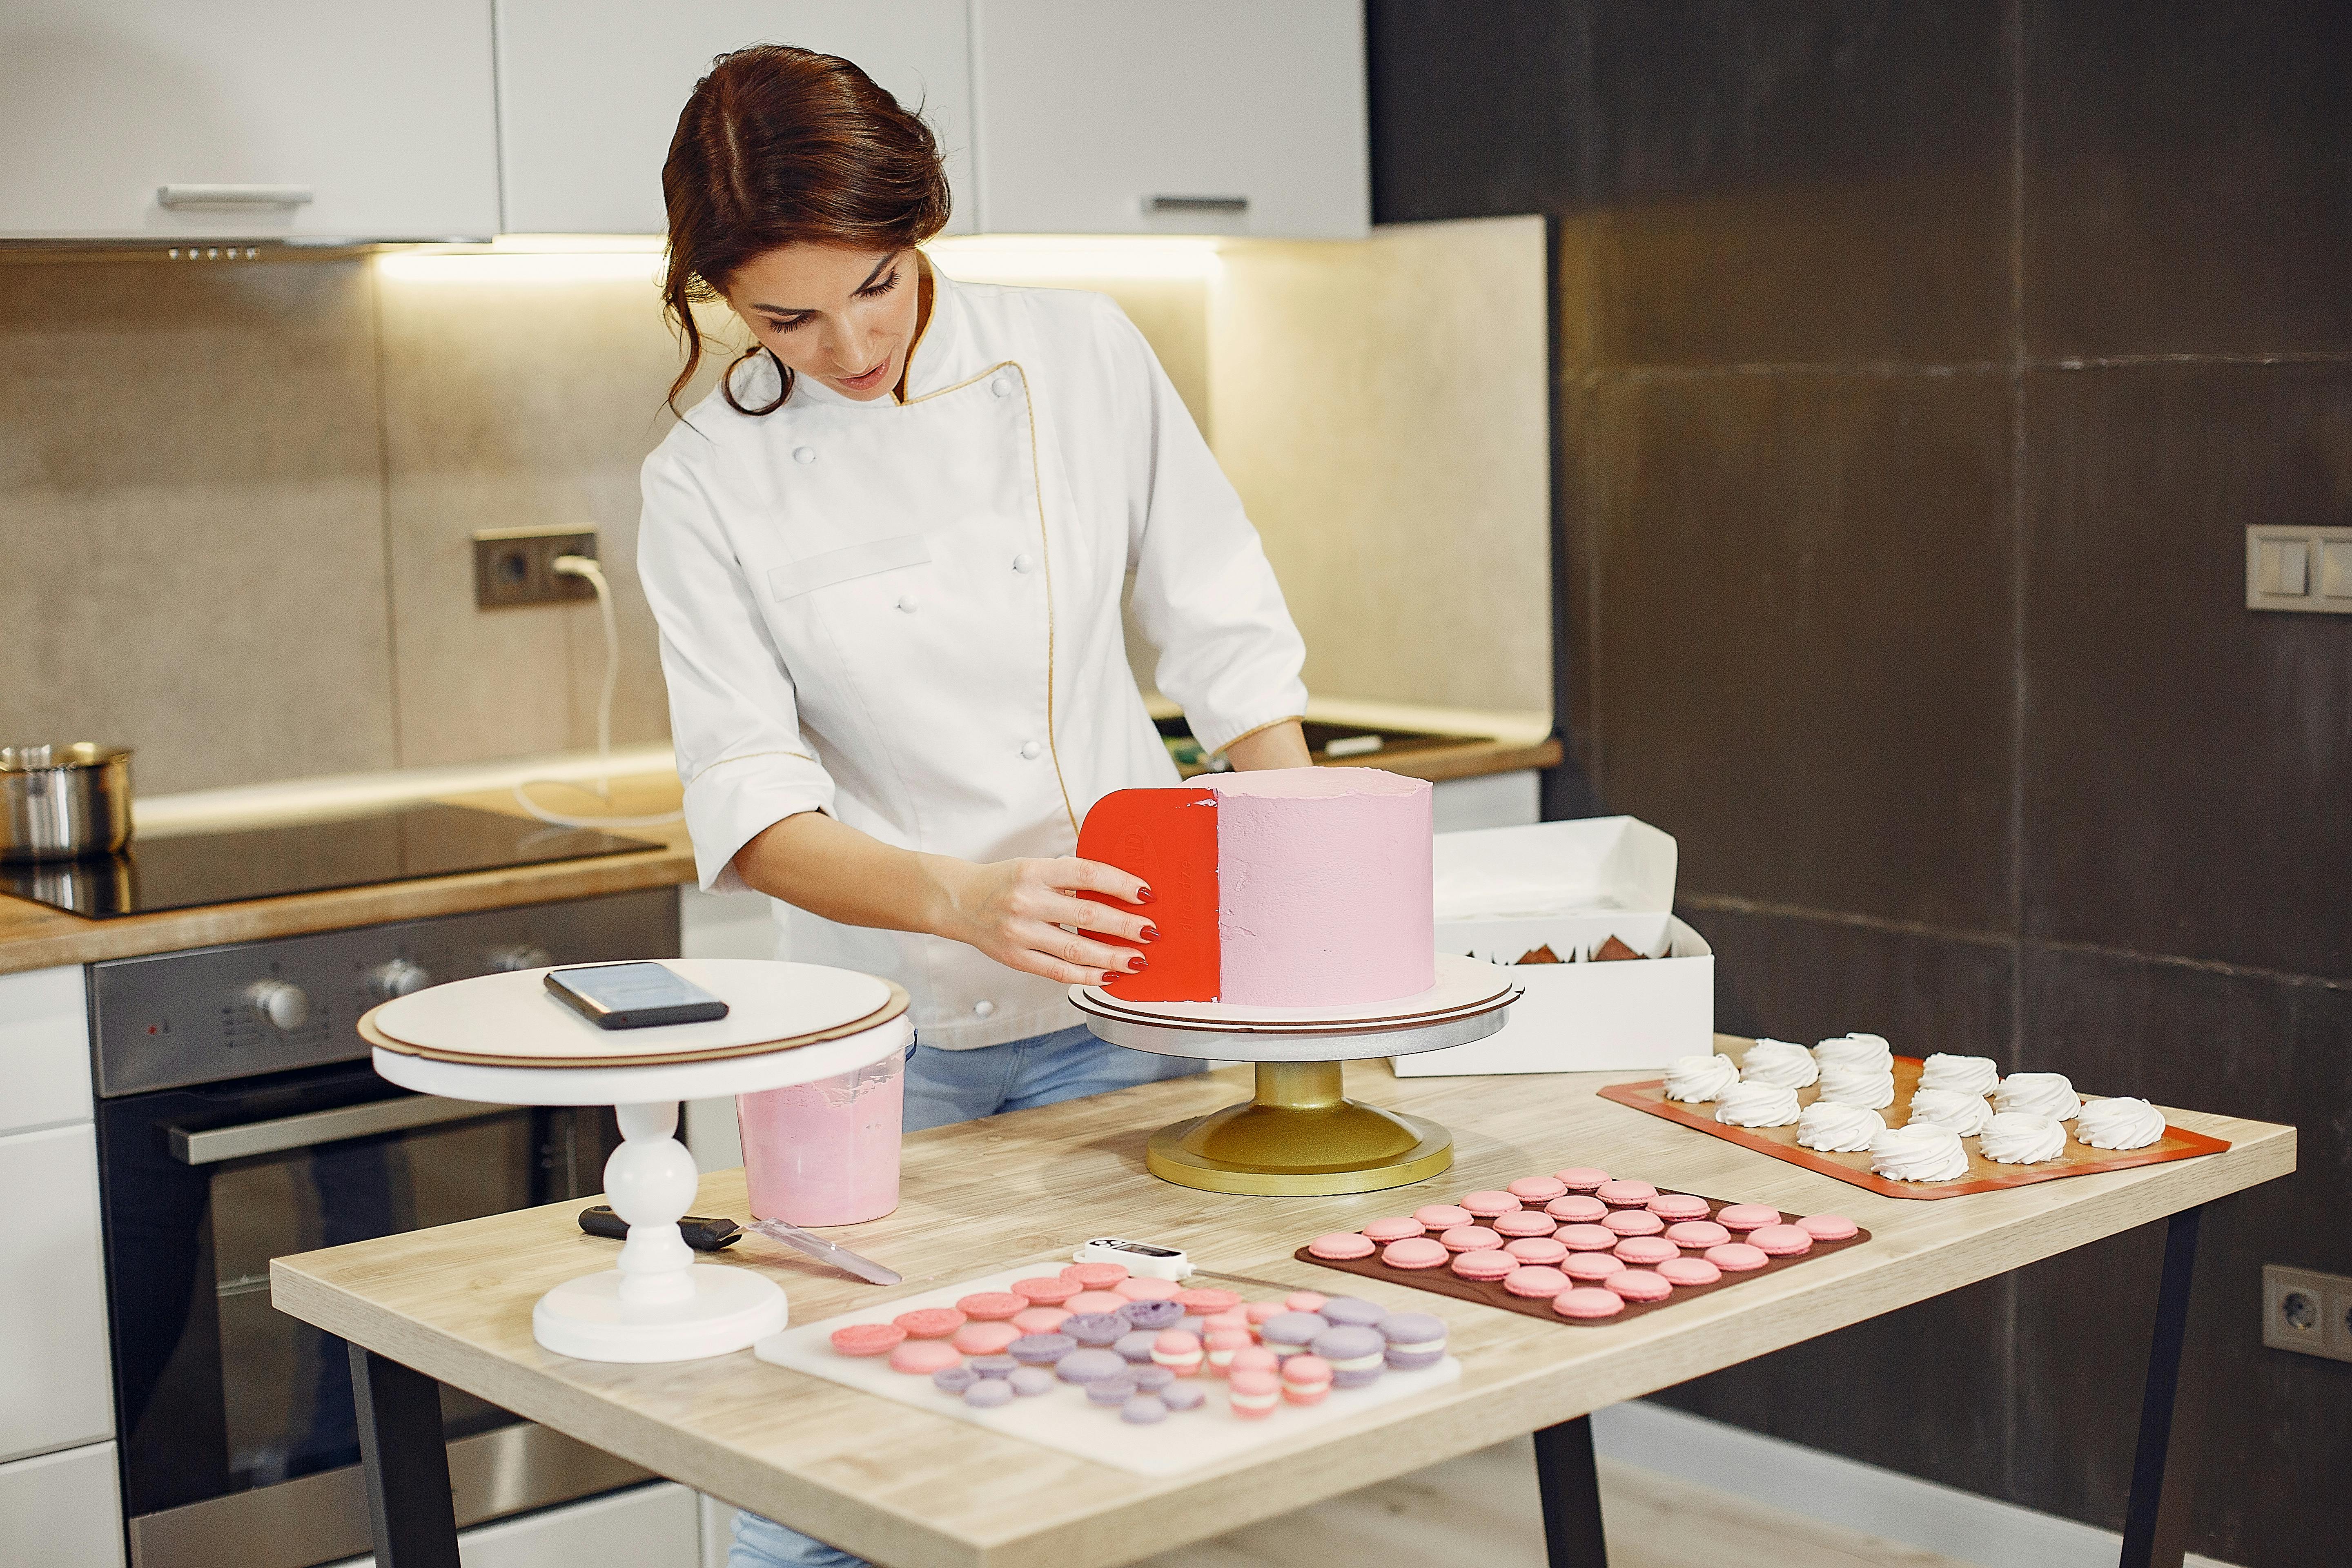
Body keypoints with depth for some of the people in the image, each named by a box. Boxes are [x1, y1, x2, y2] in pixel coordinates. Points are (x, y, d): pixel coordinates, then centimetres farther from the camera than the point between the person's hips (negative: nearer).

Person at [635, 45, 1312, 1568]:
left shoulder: (1081, 352, -4)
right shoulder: (710, 480, -8)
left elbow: (1227, 635, 4)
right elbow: (750, 804, -13)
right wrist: (957, 897, -30)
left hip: (1120, 993, 1)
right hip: (887, 1028, -1)